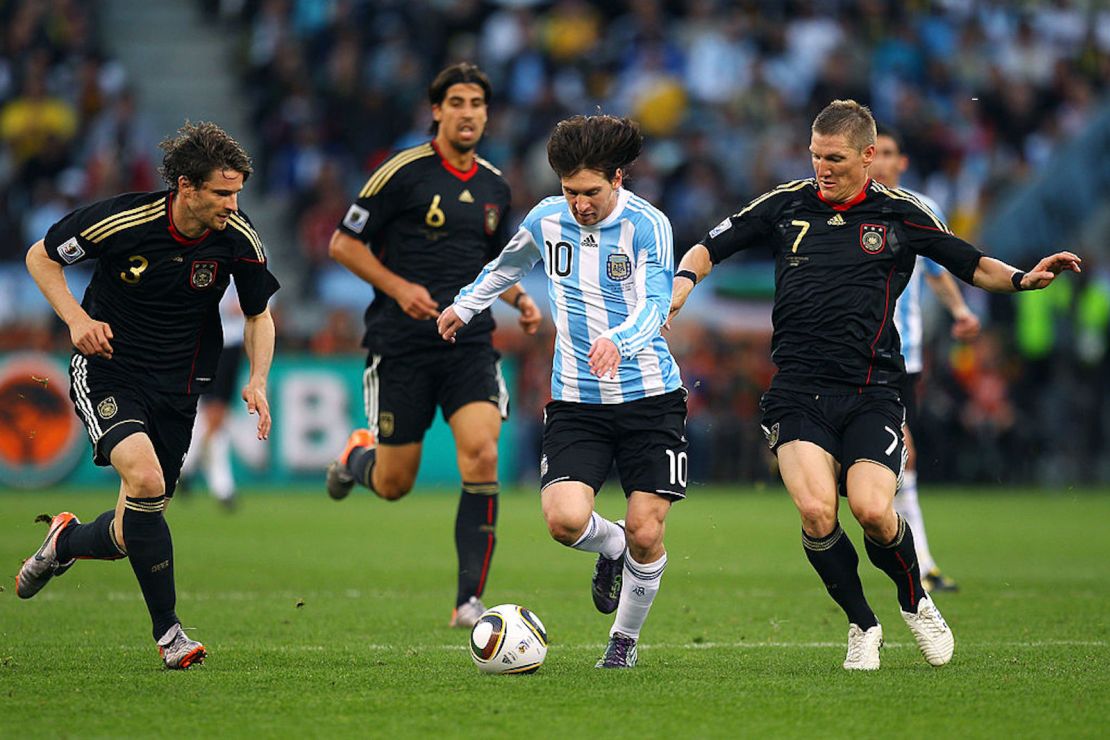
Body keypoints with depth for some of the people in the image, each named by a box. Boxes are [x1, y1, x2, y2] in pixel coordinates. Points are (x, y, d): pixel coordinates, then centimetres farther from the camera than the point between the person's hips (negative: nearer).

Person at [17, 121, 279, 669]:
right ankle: (168, 633, -17)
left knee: (129, 537, 4)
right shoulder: (121, 220, -19)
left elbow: (259, 315, 6)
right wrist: (76, 317, -17)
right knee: (146, 479, -30)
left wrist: (258, 381, -11)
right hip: (107, 372, -4)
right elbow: (41, 257, -2)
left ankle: (66, 542, 41)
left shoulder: (238, 238, -11)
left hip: (177, 388, 4)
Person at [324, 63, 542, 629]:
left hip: (470, 342, 3)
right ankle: (358, 457, 42)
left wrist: (520, 299, 7)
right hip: (402, 345, -3)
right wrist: (399, 287, -16)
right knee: (393, 485, 3)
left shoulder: (494, 187, 11)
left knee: (482, 456, -19)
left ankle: (469, 601, -14)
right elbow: (343, 244, -3)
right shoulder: (403, 173, -6)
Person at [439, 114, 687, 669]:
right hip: (575, 400, 3)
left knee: (645, 532, -5)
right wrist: (465, 306, 31)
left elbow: (654, 304, -23)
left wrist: (618, 341, -42)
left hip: (649, 398, -3)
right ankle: (610, 547, 19)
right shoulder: (546, 219, 2)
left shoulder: (648, 226, -11)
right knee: (565, 518, -19)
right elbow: (508, 264, 26)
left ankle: (626, 638, 22)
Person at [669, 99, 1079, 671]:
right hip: (798, 391, 1)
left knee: (872, 510, -21)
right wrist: (684, 281, -4)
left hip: (872, 392, -1)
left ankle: (915, 600, 12)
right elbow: (710, 247, 17)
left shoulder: (899, 214, 7)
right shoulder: (785, 205, 9)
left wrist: (1021, 278, -4)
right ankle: (861, 624, 2)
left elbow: (972, 265, 14)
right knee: (816, 511, -22)